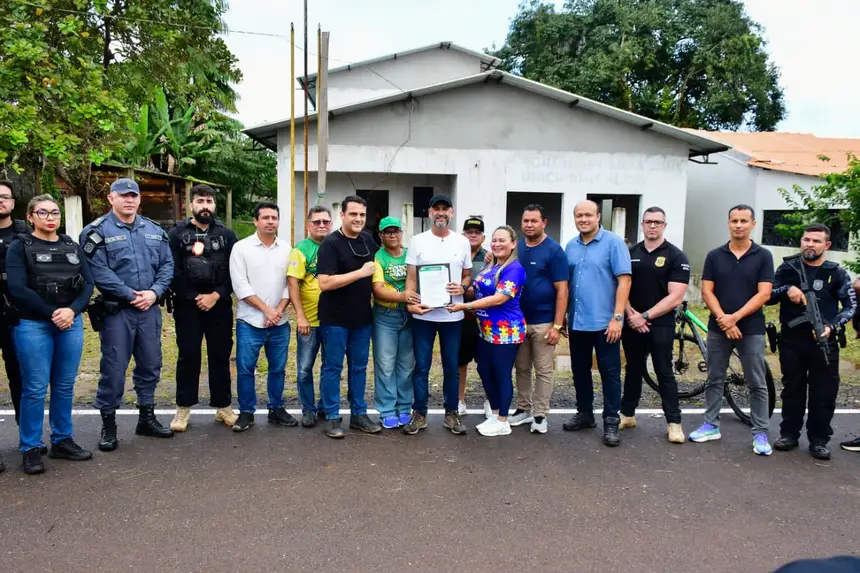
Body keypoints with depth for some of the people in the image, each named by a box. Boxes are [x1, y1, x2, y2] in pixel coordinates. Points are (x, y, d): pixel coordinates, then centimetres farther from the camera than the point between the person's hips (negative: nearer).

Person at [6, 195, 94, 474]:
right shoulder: (19, 248, 0)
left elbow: (88, 284, 5)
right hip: (33, 325, -4)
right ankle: (30, 448, 10)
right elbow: (17, 289, -11)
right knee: (35, 388, -2)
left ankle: (62, 441, 21)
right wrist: (52, 314, -14)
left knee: (65, 386, 9)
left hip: (71, 323, 4)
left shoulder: (72, 247, 12)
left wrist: (72, 310, -12)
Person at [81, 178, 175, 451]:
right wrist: (130, 295, -16)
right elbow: (99, 272, -13)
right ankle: (108, 424, 14)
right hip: (116, 311, -5)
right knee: (113, 368, 0)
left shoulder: (155, 230, 11)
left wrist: (154, 292, -9)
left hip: (150, 310, 5)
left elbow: (167, 265, 7)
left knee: (150, 364, 12)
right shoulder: (97, 231, -5)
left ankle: (147, 418, 26)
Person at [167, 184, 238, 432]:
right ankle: (183, 408, 16)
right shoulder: (177, 233, 3)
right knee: (188, 356, 5)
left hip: (220, 305, 1)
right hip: (187, 305, -1)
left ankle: (223, 406, 17)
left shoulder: (227, 234, 7)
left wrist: (216, 295, -11)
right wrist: (194, 297, -11)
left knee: (220, 356, 6)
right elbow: (173, 272, -5)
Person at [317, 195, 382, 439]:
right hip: (336, 318, -6)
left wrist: (374, 289, 14)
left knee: (359, 367, 13)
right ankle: (332, 417, 14)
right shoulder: (331, 243, -14)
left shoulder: (367, 239, 6)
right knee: (333, 367, 4)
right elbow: (325, 283, -24)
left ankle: (359, 414, 24)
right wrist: (360, 273, -22)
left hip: (362, 316, 6)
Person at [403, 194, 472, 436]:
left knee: (451, 367, 10)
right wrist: (410, 303, -16)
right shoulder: (418, 241, 1)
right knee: (421, 367, 6)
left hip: (452, 316, 1)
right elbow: (411, 277, -1)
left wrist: (462, 287, -10)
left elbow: (467, 275, 13)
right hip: (423, 314, -1)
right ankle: (419, 414, 18)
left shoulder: (462, 242, 6)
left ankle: (451, 413, 23)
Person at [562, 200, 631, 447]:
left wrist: (617, 317, -17)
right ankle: (584, 413, 30)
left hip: (604, 322, -5)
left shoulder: (613, 242, -7)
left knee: (610, 373, 3)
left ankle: (611, 422, 12)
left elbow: (624, 280, -12)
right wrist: (563, 315, 8)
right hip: (577, 322, 5)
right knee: (580, 371, 15)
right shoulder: (570, 246, 9)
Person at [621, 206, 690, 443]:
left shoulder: (676, 257, -4)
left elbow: (675, 297, -11)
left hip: (661, 324, -3)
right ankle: (627, 414, 23)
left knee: (665, 373, 1)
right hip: (631, 323, 3)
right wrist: (631, 314, -9)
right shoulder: (629, 253, 6)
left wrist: (646, 316, -13)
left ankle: (674, 422, 9)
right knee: (633, 370, 13)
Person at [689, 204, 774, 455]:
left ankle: (760, 433, 11)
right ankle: (711, 425, 20)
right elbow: (707, 292, 0)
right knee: (714, 380, 10)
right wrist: (722, 318, -14)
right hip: (718, 328, 2)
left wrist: (735, 317, -16)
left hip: (751, 329, -2)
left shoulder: (763, 256, 0)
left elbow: (763, 294, -7)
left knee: (757, 384, 3)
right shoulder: (714, 256, 4)